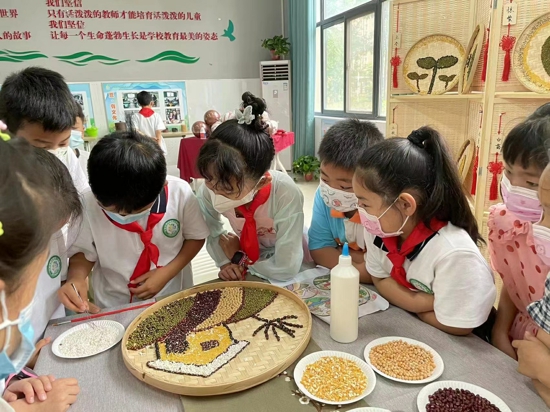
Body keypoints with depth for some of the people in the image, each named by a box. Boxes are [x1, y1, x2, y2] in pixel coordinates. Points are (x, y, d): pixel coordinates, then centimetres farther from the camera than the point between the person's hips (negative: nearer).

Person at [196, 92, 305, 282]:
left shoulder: (286, 195, -32)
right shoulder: (208, 192, -18)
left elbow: (286, 269, -27)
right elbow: (213, 233, 1)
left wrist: (239, 259, -16)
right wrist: (226, 262, -14)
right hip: (245, 272, 2)